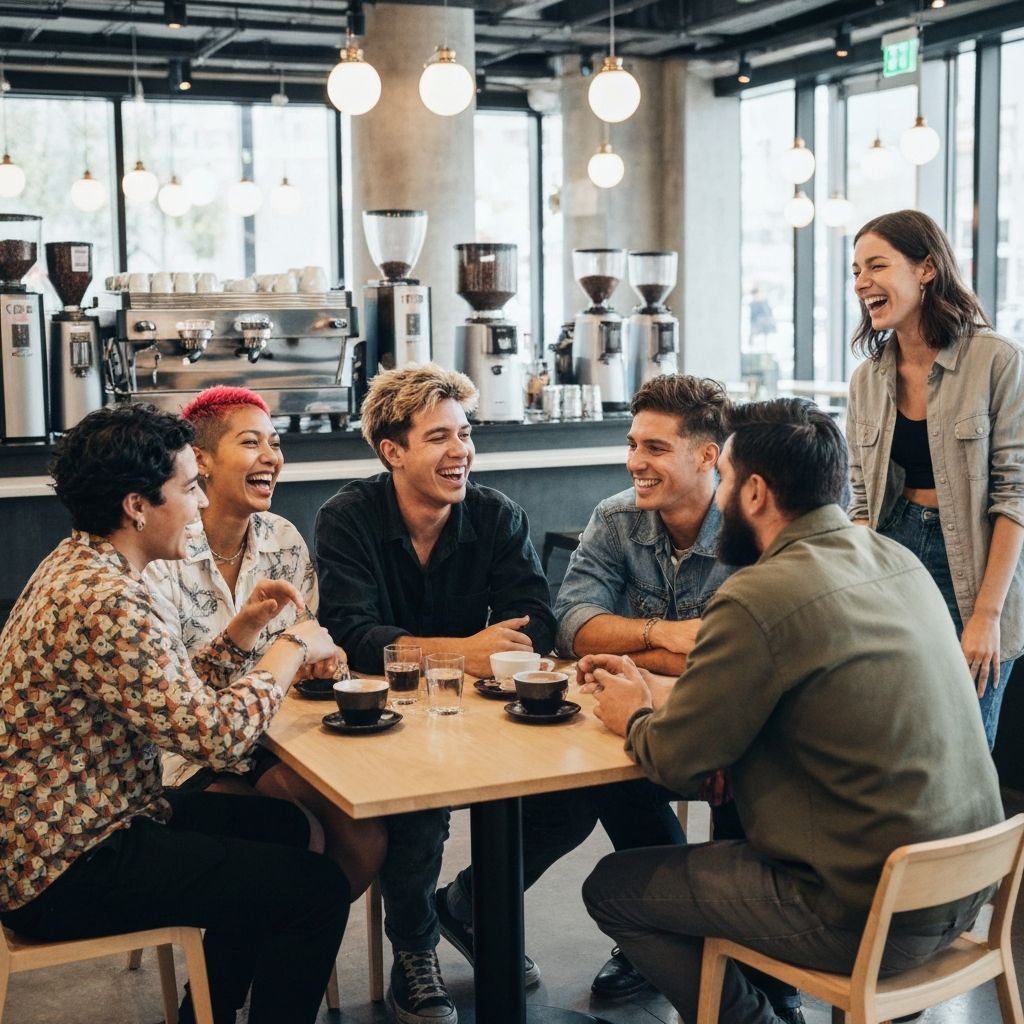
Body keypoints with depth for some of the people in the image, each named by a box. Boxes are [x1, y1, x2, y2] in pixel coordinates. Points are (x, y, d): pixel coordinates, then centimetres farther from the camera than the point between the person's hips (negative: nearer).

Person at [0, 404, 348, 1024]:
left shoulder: (78, 564, 8)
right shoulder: (107, 602, -26)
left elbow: (180, 700, 14)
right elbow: (218, 736, -28)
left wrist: (246, 626, 1)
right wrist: (294, 646, -13)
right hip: (67, 874, -11)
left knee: (279, 824, 22)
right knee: (317, 886, -10)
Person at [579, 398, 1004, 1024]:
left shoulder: (760, 598, -22)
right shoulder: (897, 560, 3)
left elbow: (677, 762, -11)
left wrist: (633, 719, 10)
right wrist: (657, 688, 19)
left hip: (870, 921, -8)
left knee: (612, 889, 6)